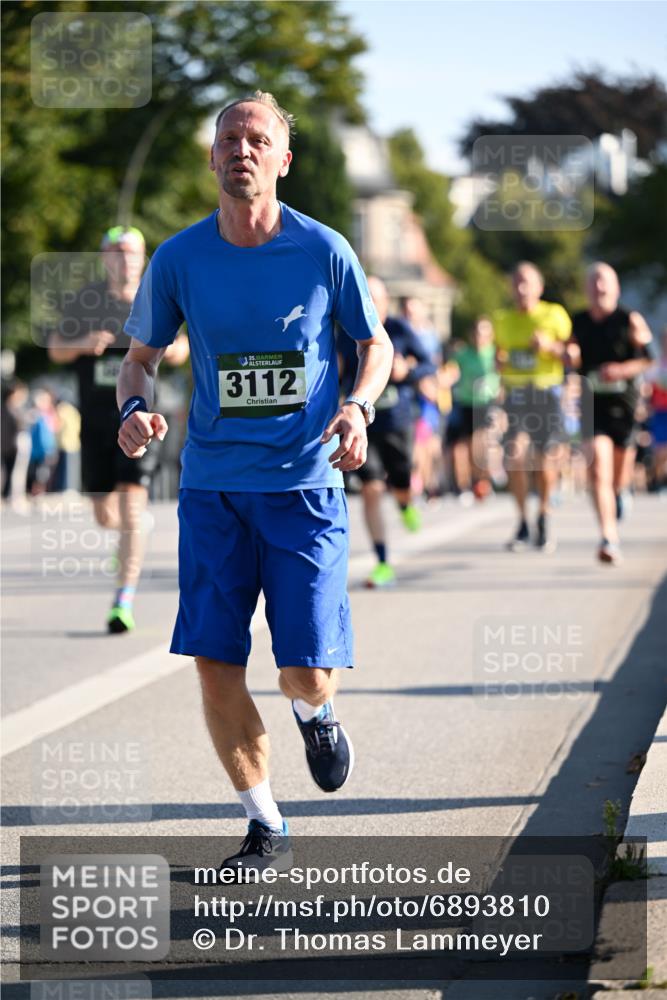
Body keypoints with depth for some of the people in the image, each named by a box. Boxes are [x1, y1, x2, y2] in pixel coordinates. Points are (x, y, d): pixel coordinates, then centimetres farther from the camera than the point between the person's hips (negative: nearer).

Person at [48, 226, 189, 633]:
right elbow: (55, 349, 6)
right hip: (96, 420, 2)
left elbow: (180, 349, 13)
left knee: (130, 505, -17)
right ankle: (136, 525, 50)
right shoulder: (85, 299, 1)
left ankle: (124, 600, -17)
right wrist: (84, 343, -15)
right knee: (104, 515, 12)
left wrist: (171, 348, -12)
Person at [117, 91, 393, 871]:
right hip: (212, 487, 2)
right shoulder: (179, 259, -1)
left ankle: (315, 715, 31)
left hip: (305, 485, -2)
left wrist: (358, 407, -11)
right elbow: (141, 357, 11)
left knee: (306, 673, -9)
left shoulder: (323, 251, -4)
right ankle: (265, 829, 16)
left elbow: (376, 344, 9)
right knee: (215, 663, -2)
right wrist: (134, 409, -11)